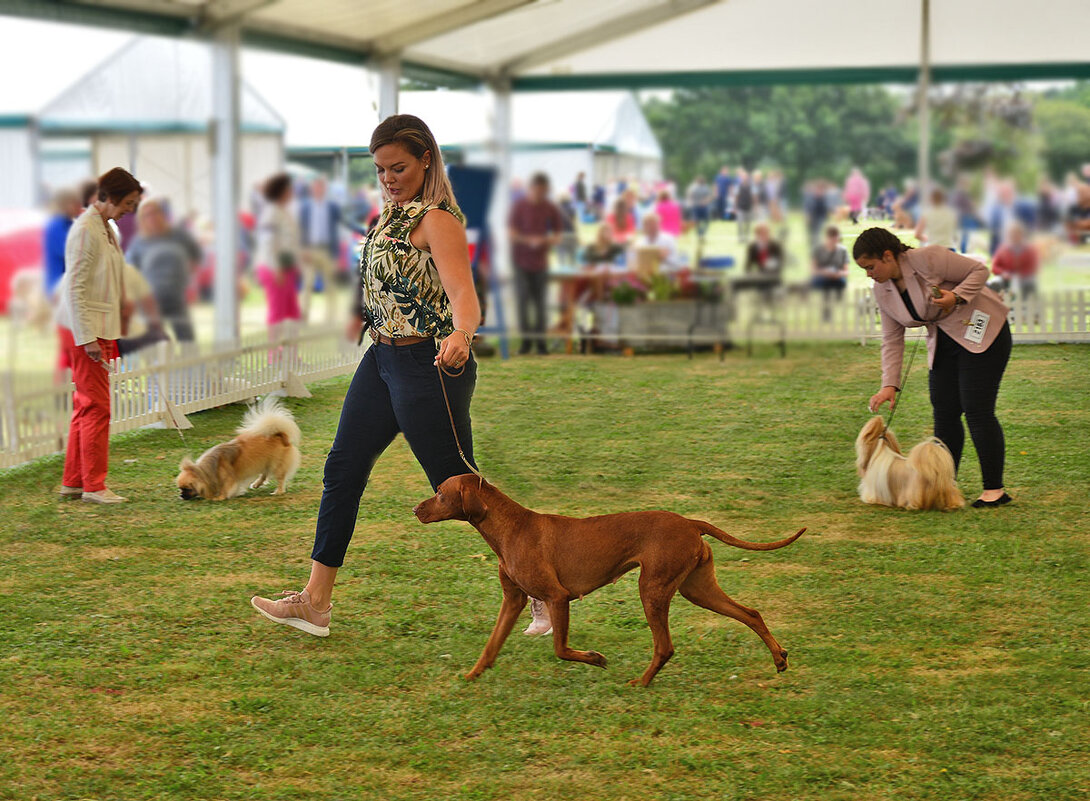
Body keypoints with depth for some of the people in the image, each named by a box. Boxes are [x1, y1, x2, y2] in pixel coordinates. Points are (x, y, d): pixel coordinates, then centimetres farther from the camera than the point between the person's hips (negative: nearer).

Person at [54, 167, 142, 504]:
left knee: (85, 406, 13)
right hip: (85, 329, -10)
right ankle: (93, 485, 1)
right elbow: (74, 289, -20)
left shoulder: (106, 229, 12)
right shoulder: (85, 231, -17)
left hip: (100, 329, 10)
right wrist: (87, 338, -22)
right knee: (97, 406, -5)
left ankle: (73, 481, 19)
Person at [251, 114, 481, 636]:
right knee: (343, 469, 9)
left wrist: (462, 334, -48)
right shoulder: (393, 212, 11)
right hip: (382, 358, 9)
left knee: (457, 484, -4)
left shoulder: (438, 220, -16)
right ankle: (315, 602, 15)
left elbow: (462, 292, -29)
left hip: (428, 363, -9)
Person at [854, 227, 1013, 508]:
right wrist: (890, 385, -6)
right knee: (944, 413, 2)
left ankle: (995, 490, -8)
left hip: (982, 331, -7)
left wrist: (957, 296, -29)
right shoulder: (882, 291, 1)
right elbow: (892, 340, 3)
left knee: (977, 411, -12)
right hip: (943, 344, 7)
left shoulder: (928, 259, -21)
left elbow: (979, 270, -13)